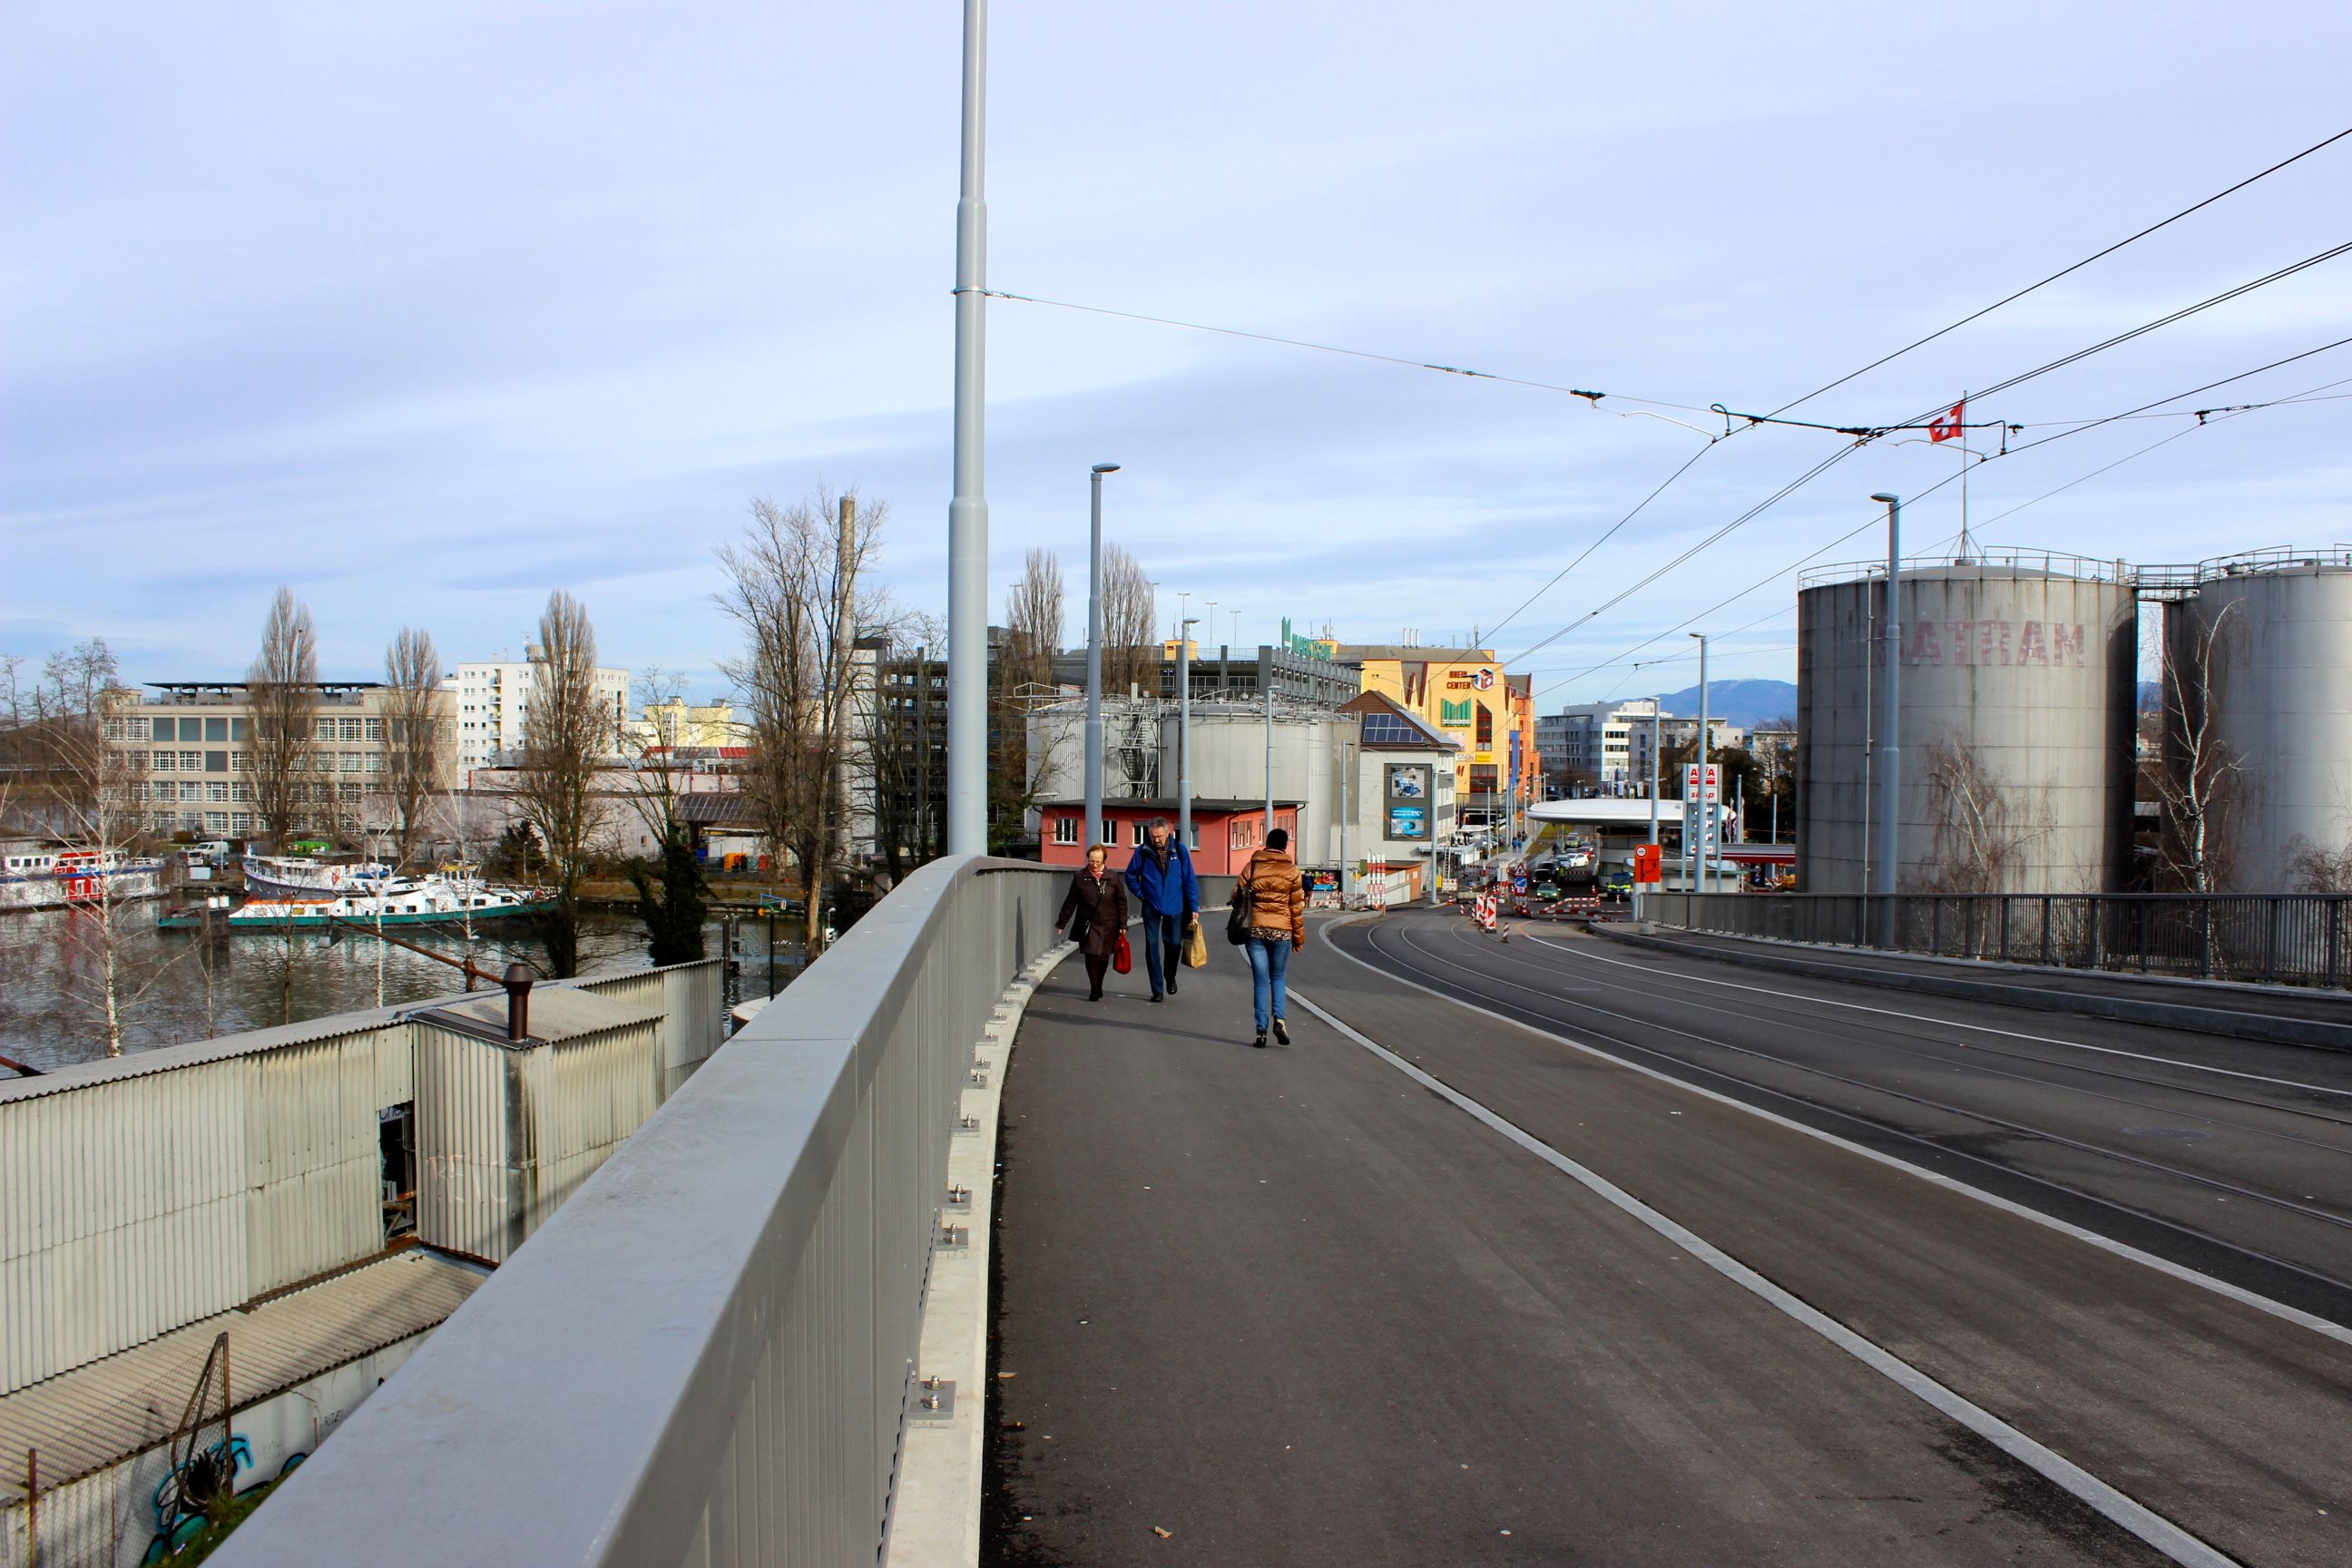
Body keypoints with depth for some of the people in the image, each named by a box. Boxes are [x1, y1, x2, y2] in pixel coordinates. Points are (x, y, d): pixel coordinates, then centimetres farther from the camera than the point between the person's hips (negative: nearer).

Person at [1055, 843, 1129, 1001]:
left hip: (1109, 925, 1)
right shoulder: (1080, 877, -2)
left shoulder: (1112, 878, -1)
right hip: (1089, 924, -1)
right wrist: (1061, 923, 5)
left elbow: (1122, 902, 4)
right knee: (1091, 956, -9)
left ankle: (1098, 987, 28)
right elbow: (1070, 902, 3)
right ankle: (1095, 990, 1)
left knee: (1103, 957, 9)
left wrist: (1123, 925, 0)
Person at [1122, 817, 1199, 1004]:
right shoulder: (1143, 850, -5)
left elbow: (1189, 880, -2)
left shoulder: (1179, 850, -4)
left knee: (1174, 944, 7)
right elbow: (1131, 875, 8)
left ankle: (1170, 978, 35)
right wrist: (1141, 894, -4)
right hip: (1151, 908, 0)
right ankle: (1157, 990, 8)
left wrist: (1194, 907, -3)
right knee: (1152, 947, 0)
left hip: (1174, 908, 0)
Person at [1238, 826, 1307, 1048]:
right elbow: (1297, 906, 2)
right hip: (1281, 931, 0)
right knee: (1278, 977, 14)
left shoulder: (1251, 867, 3)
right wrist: (1299, 936, 8)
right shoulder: (1291, 870, 1)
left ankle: (1261, 1031, 0)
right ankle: (1279, 1018, -8)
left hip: (1255, 929, 0)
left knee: (1261, 980, 5)